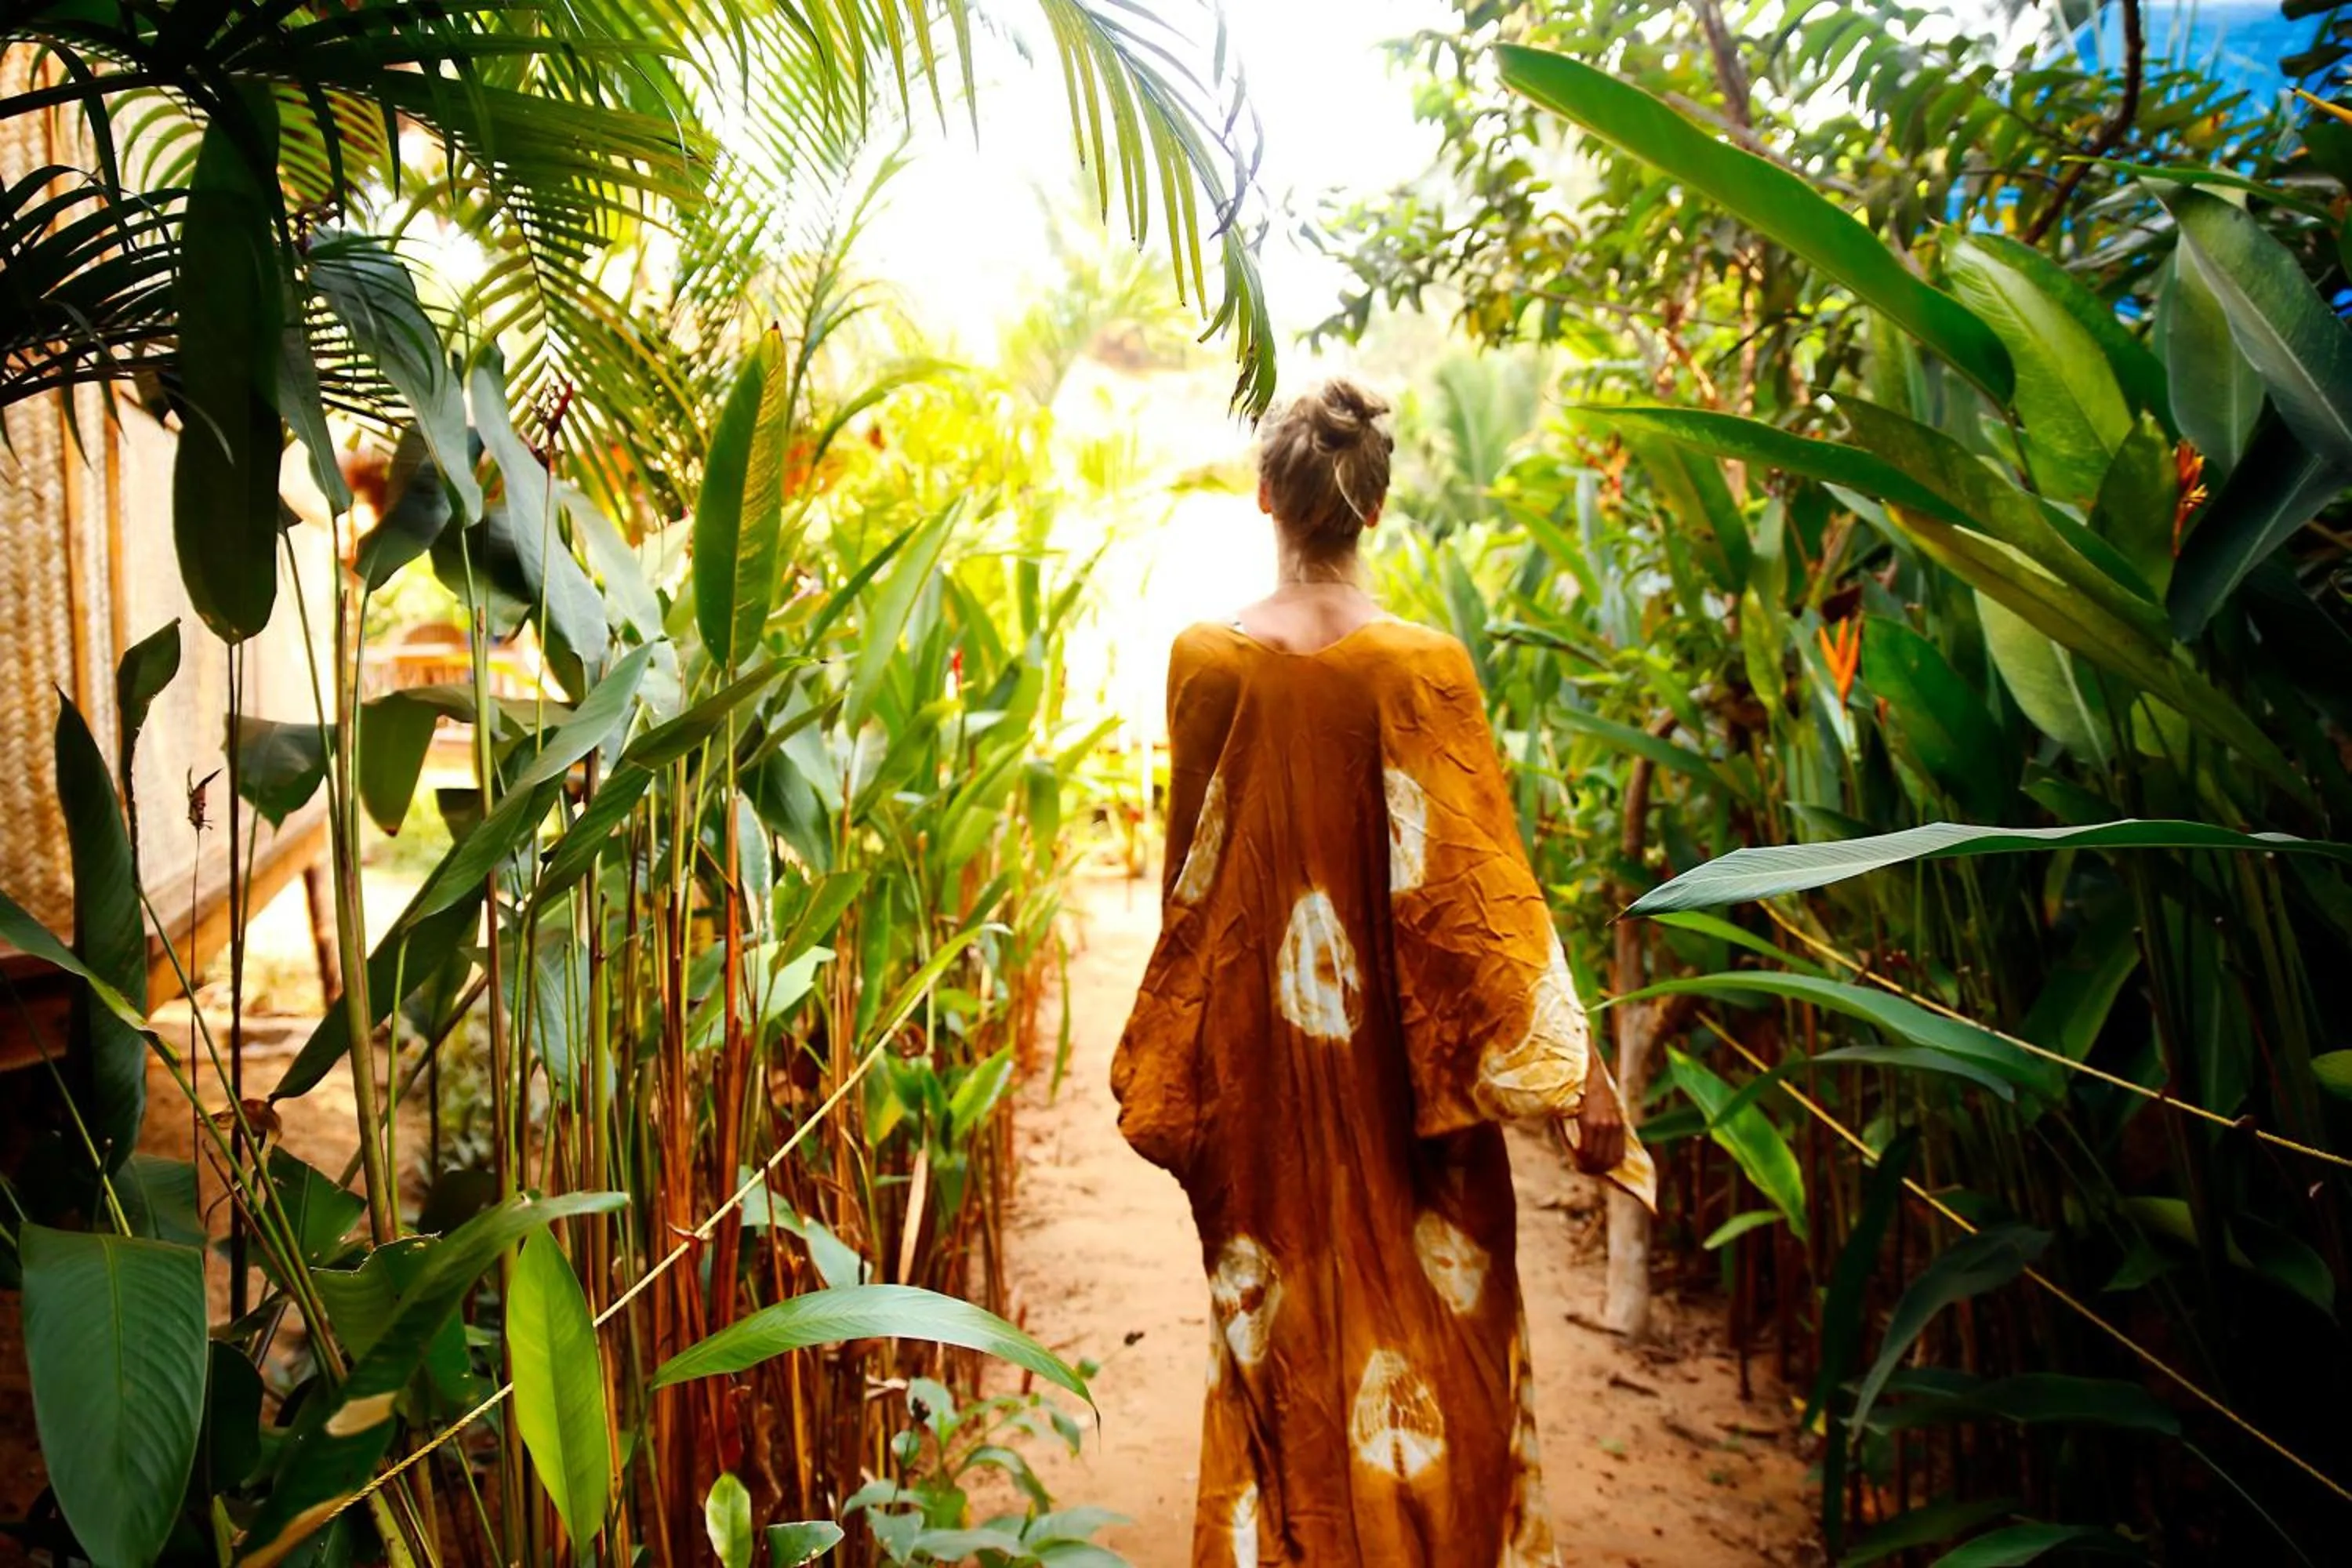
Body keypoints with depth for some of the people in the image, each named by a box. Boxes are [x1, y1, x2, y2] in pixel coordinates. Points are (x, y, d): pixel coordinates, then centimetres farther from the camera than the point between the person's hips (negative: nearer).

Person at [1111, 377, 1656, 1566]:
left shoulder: (1204, 662, -8)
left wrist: (1172, 1060, 14)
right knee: (1422, 1303, 17)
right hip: (1393, 1051, -2)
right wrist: (1574, 1076, -10)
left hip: (1260, 1051, 2)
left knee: (1281, 1320, 19)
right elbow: (1475, 886, -16)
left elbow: (1192, 877, 1)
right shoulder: (1422, 667, -15)